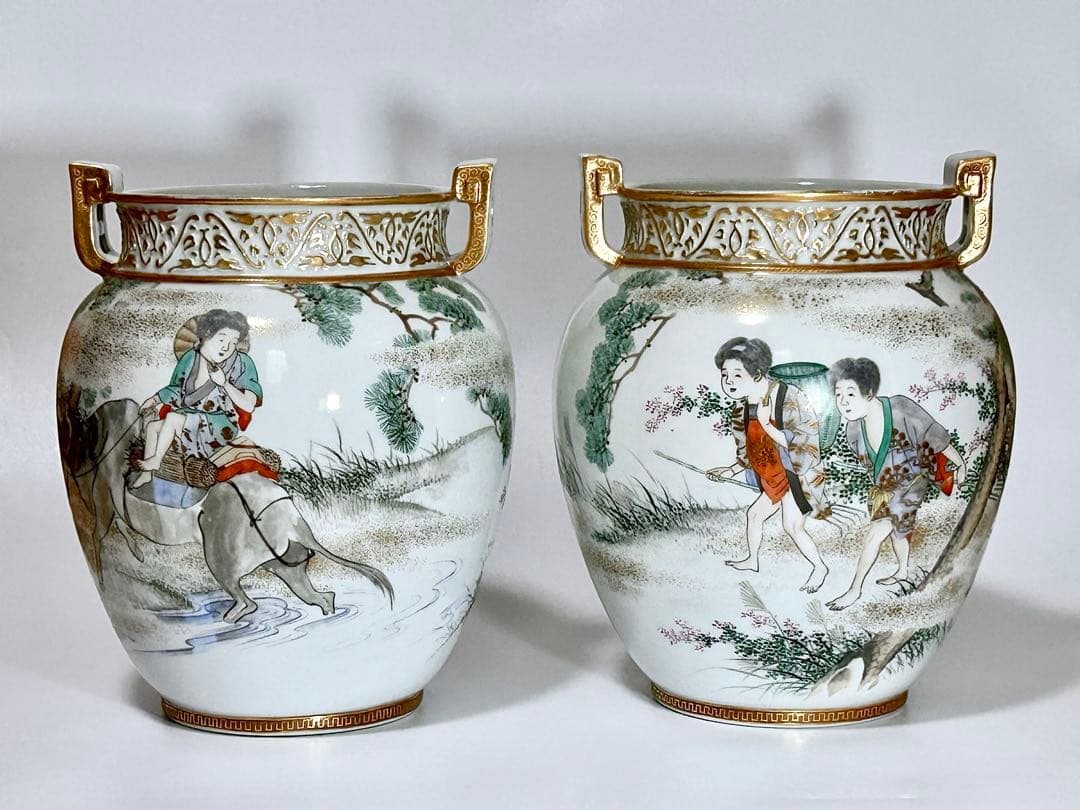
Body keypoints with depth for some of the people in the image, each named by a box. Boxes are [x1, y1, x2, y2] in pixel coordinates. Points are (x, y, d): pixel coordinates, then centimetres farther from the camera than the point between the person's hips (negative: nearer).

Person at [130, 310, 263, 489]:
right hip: (192, 417, 6)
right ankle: (145, 473, 3)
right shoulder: (191, 358, -1)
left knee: (173, 417, -22)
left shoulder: (241, 364, -17)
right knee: (152, 426, -5)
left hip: (223, 425, -6)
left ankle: (155, 461, -4)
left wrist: (225, 383, -30)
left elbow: (249, 406, -21)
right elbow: (178, 390, 16)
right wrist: (157, 399, 5)